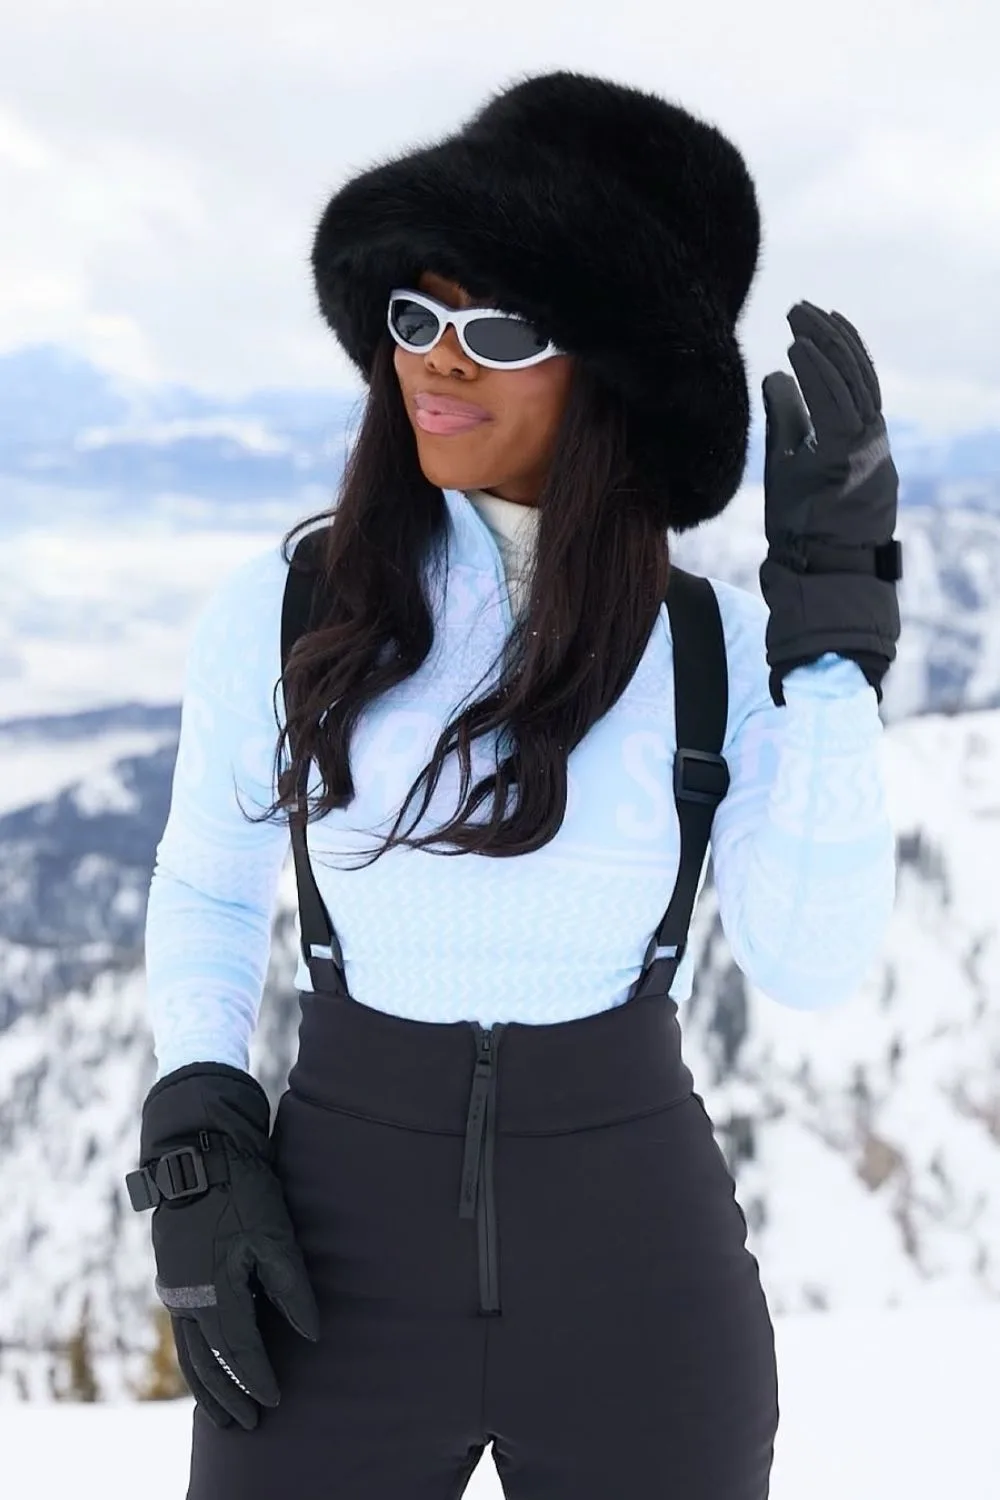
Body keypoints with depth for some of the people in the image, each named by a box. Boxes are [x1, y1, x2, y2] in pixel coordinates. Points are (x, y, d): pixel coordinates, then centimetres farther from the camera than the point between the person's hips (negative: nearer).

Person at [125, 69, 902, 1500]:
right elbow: (205, 894, 9)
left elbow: (813, 963, -15)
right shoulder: (280, 607, -5)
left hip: (640, 1265, 1)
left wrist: (835, 615, -18)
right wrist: (197, 1157, -4)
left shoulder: (720, 648, -3)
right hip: (344, 1264, 0)